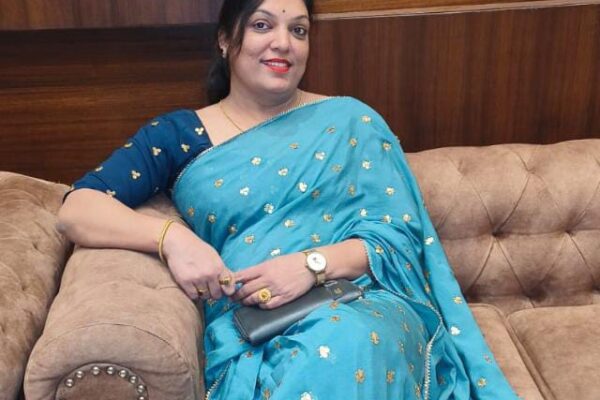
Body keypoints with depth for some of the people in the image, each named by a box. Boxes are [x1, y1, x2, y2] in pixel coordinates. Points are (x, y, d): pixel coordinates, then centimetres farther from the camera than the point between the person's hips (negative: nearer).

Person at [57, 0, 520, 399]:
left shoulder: (351, 121, 10)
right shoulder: (177, 135, 10)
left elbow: (398, 239, 3)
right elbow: (77, 210, 1)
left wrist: (313, 264, -17)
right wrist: (170, 236, -17)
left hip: (362, 305, 1)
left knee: (345, 346, -35)